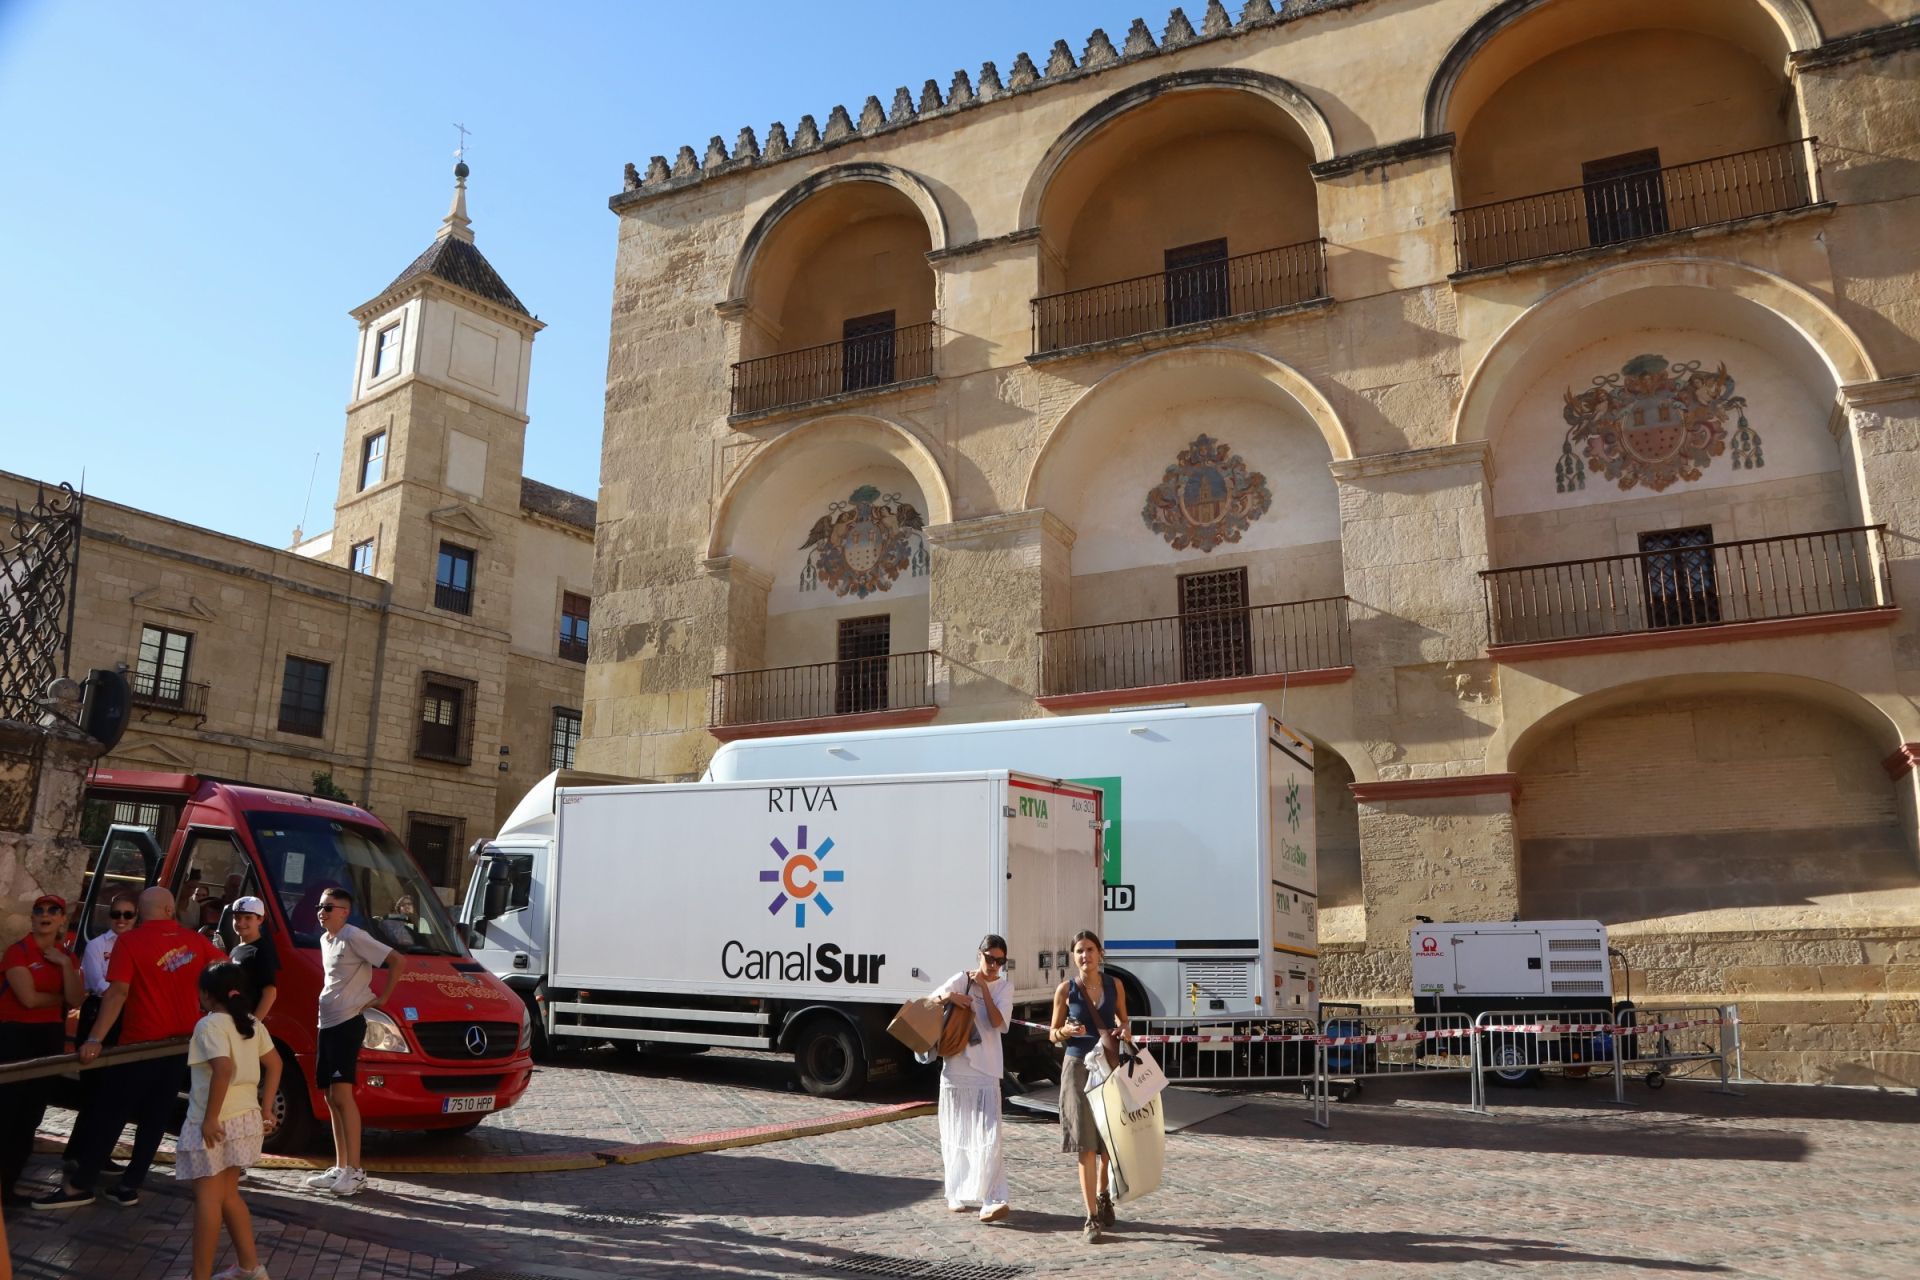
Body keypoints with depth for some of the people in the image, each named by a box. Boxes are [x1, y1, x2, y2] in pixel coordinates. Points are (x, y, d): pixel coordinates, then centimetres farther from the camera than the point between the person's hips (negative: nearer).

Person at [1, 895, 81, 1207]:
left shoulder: (67, 955, 9)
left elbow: (75, 1000, -3)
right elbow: (29, 998, -18)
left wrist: (65, 964, -12)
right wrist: (59, 997, -2)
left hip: (51, 1037, 6)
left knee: (31, 1115, 10)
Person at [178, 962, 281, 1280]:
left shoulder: (210, 1024, -13)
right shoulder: (252, 1024, 10)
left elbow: (223, 1069, -26)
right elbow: (274, 1064, 13)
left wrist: (210, 1118, -23)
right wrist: (265, 1109, 16)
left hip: (214, 1124, -8)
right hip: (247, 1119, 8)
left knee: (208, 1198, -2)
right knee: (228, 1195, 18)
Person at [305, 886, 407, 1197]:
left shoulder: (354, 937, -13)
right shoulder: (325, 939, 14)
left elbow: (398, 961, -18)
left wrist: (382, 998, -13)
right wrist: (329, 999, 14)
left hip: (348, 1023, -9)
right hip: (327, 1024, 9)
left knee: (342, 1094, -15)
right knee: (331, 1097, 10)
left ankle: (355, 1172, -12)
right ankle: (340, 1168, 17)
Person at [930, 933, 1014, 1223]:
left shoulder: (1005, 986, 4)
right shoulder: (963, 979, 2)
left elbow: (998, 1022, -8)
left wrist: (984, 988, -14)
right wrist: (950, 996, -24)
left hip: (985, 1071, 0)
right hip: (955, 1069, 1)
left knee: (988, 1137, -10)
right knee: (956, 1136, 9)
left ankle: (992, 1200, -12)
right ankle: (957, 1194, 24)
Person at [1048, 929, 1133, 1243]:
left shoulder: (1115, 985, 2)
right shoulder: (1066, 989, -4)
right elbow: (1052, 1034, 2)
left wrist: (1124, 1031, -6)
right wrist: (1065, 1032, -19)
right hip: (1078, 1067, -3)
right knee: (1086, 1143, -6)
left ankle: (1102, 1196, 38)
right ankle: (1092, 1217, 0)